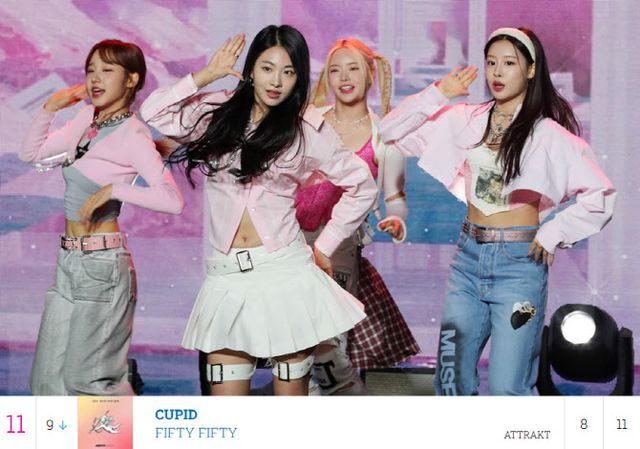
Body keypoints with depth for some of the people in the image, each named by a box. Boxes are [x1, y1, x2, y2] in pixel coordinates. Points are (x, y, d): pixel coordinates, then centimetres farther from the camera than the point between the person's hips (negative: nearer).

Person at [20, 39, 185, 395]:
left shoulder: (132, 135, -13)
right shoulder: (86, 119, 8)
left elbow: (173, 199, -24)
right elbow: (32, 153, 18)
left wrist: (113, 189, -25)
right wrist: (51, 107, 6)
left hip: (101, 261, -8)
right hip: (69, 258, 8)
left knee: (87, 377, -2)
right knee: (48, 375, 11)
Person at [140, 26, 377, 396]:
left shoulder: (307, 130, 3)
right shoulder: (219, 113, 10)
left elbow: (362, 186, 9)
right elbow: (155, 113, 3)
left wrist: (325, 247, 7)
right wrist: (206, 75, 4)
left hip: (284, 270, -2)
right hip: (228, 277, 2)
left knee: (292, 390, 3)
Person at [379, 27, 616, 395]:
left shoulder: (549, 134, -6)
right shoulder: (466, 122, 6)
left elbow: (601, 196, -8)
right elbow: (393, 133, 6)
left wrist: (553, 232, -10)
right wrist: (438, 94, -1)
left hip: (519, 263, -5)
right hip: (469, 257, 5)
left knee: (506, 387, -7)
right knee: (451, 376, 9)